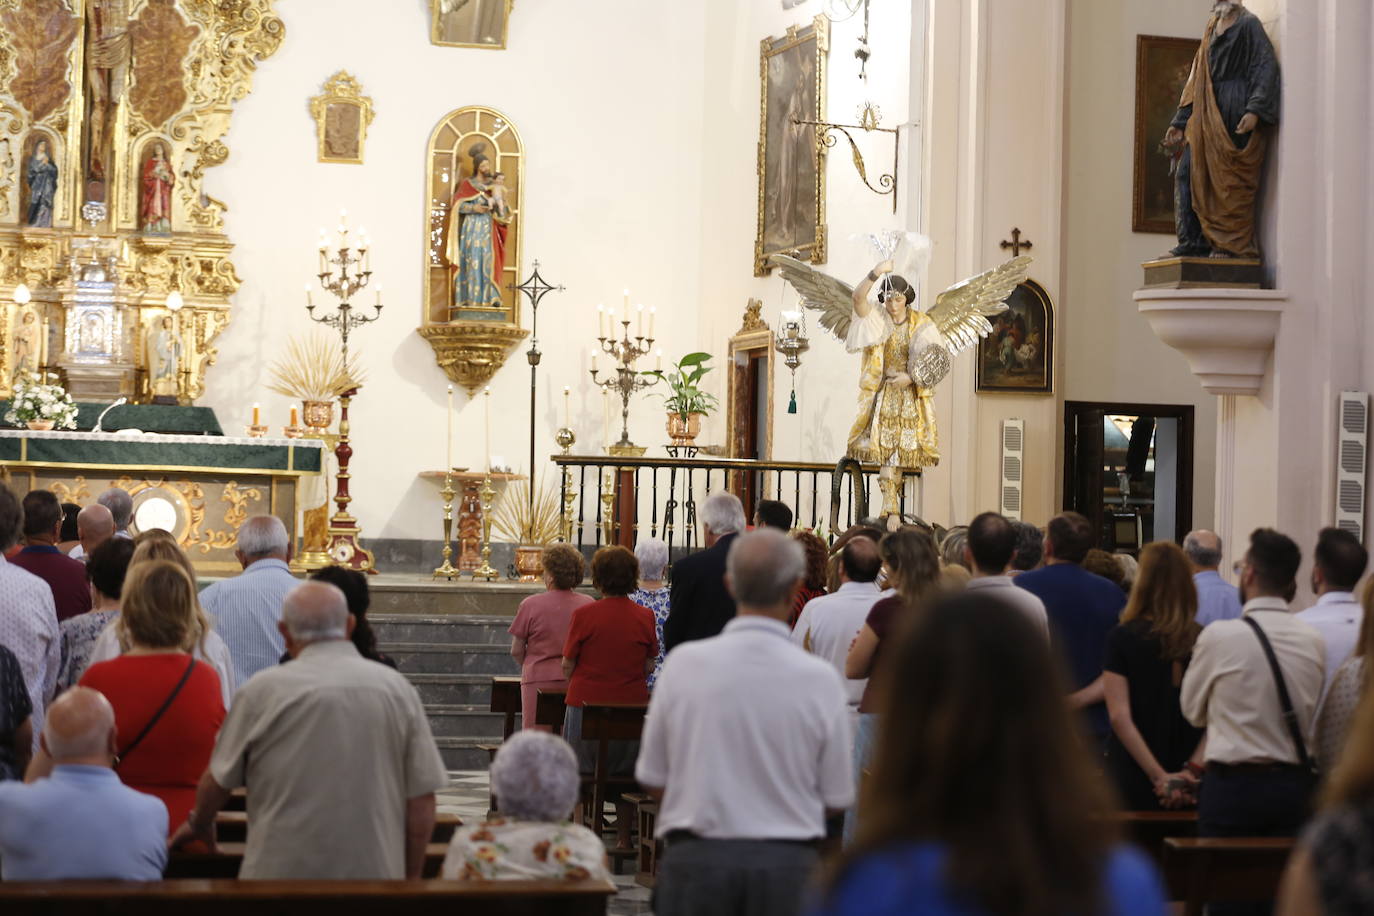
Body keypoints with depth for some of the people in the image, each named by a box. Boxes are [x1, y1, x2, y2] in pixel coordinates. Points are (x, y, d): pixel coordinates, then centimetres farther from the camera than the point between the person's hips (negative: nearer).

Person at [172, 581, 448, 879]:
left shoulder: (262, 691, -4)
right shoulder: (398, 689, 1)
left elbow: (218, 782, 8)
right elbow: (422, 800, 1)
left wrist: (199, 824, 29)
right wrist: (411, 878, 12)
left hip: (282, 873, -1)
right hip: (377, 876, 1)